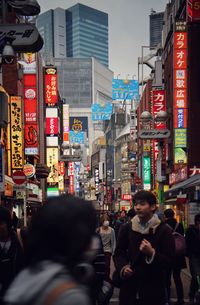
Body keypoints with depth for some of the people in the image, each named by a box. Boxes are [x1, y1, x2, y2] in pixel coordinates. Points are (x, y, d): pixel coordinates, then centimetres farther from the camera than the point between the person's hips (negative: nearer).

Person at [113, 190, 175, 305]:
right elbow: (119, 253, 14)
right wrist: (123, 267, -5)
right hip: (129, 286, 3)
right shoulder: (127, 229, 8)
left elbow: (170, 261, -7)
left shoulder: (164, 231, -3)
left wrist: (152, 253, -23)